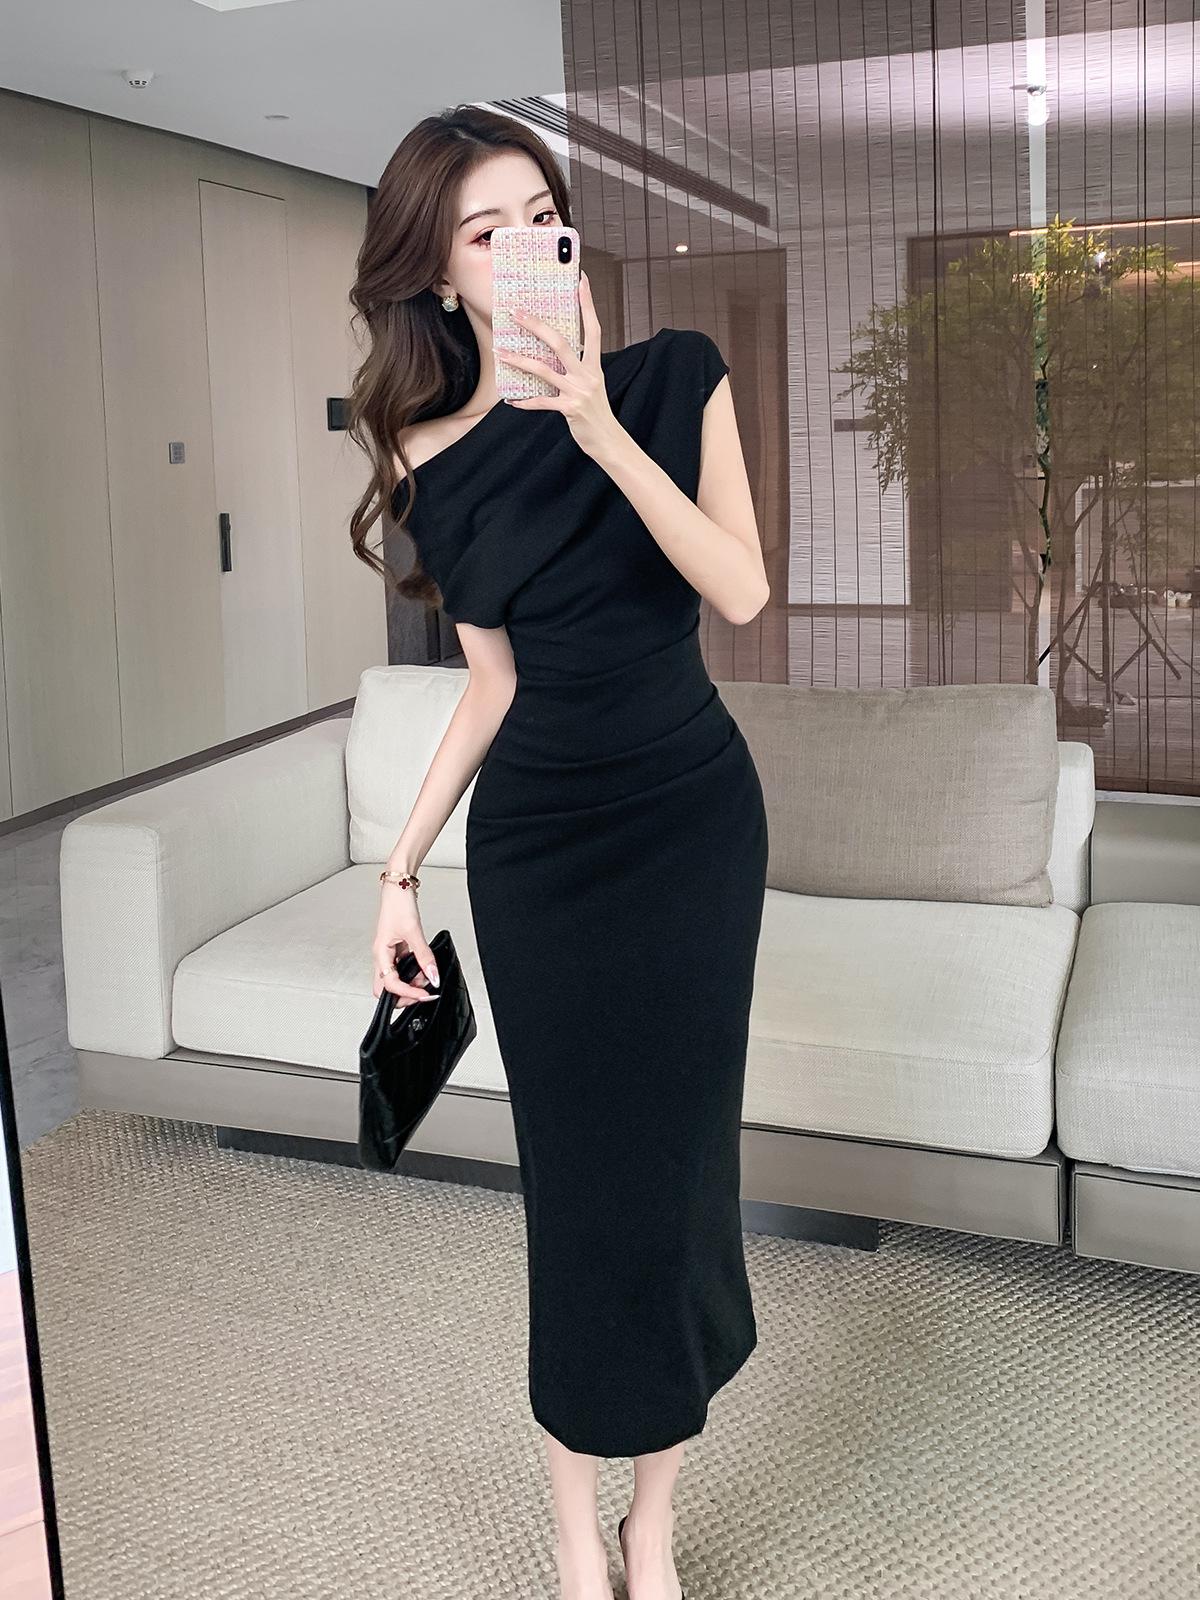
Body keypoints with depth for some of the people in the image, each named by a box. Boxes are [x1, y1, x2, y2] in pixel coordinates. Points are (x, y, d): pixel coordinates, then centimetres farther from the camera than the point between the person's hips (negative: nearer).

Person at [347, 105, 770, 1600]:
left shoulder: (674, 376, -1)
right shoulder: (433, 459, -1)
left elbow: (742, 591, -11)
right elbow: (492, 683, 4)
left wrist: (603, 430, -20)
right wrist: (401, 869, 2)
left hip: (693, 818, 0)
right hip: (536, 845, 0)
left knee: (672, 1156, 4)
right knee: (575, 1176, 4)